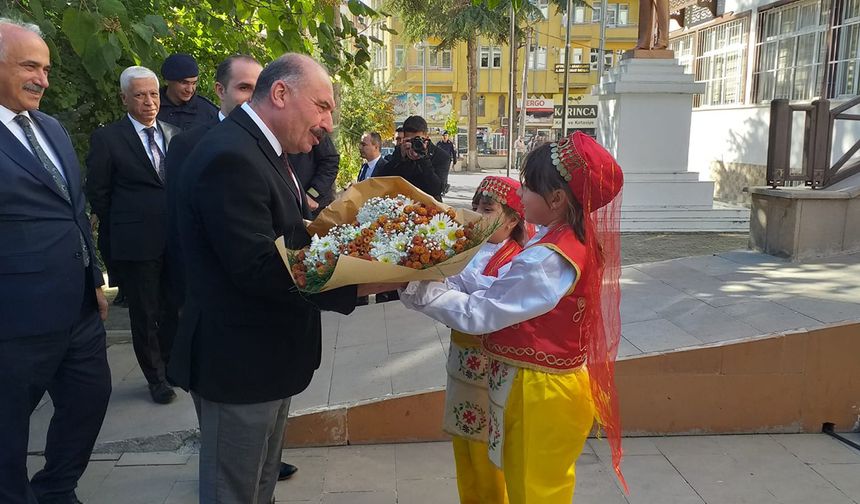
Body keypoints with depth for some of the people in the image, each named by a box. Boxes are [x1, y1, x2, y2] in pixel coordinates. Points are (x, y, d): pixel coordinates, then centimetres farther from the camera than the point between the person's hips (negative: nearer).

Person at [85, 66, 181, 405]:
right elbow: (97, 192, -1)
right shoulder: (107, 139, -5)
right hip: (137, 244, -4)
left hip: (178, 239, 4)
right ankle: (156, 377, 25)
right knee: (144, 314, 9)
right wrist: (121, 228, 3)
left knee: (175, 309, 13)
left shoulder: (174, 135, 8)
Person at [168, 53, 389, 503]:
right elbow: (259, 268, -29)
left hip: (267, 354, 10)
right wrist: (357, 284, -30)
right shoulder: (230, 157, -24)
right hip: (239, 362, -10)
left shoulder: (261, 149, 10)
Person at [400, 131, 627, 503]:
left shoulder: (549, 259, -27)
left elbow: (477, 314, -25)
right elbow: (504, 292, 6)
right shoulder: (576, 239, 4)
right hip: (550, 387, 9)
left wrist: (415, 289, -18)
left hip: (538, 396, -9)